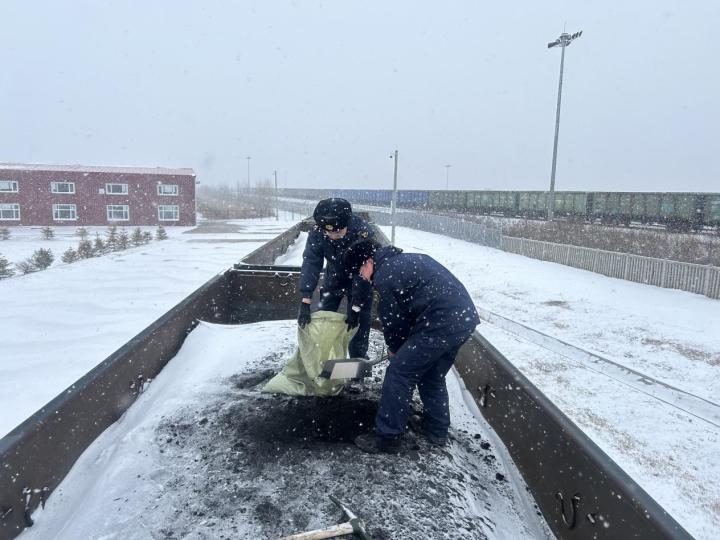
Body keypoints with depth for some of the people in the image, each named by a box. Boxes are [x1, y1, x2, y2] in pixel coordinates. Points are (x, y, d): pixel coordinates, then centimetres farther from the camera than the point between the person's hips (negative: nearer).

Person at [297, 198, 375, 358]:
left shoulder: (363, 232, -36)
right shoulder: (317, 232, -27)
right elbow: (310, 264, -30)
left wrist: (356, 307, -31)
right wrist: (305, 302, -37)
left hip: (359, 280, -3)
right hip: (334, 277, 3)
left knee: (358, 323, -5)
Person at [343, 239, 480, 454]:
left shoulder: (384, 277, -6)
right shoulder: (410, 259, 22)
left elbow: (392, 319, 1)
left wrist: (395, 348, 22)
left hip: (442, 323, -10)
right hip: (466, 316, 10)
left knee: (399, 374, 0)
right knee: (432, 376, 24)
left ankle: (387, 437, 8)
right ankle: (436, 429, 36)